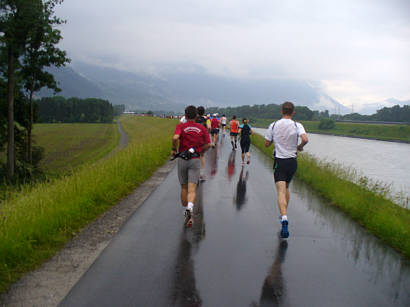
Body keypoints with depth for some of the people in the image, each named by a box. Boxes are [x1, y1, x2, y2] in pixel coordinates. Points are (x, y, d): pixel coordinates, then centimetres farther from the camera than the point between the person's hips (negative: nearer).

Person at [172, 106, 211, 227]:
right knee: (192, 189, -7)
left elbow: (175, 137, -21)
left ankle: (185, 210, 26)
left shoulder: (181, 126, -2)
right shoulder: (202, 128, 4)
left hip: (182, 159, 0)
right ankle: (190, 209, -31)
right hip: (195, 160, 0)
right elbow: (208, 144, 0)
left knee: (184, 188, 16)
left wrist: (173, 149, -5)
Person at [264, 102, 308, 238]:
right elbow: (305, 139, -21)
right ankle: (284, 215, 31)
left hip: (279, 161, -2)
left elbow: (267, 144, 4)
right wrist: (300, 147, -1)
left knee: (281, 191, -11)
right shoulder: (297, 126, -5)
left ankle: (284, 218, -30)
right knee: (286, 187, 23)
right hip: (292, 161, 2)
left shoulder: (273, 126, -2)